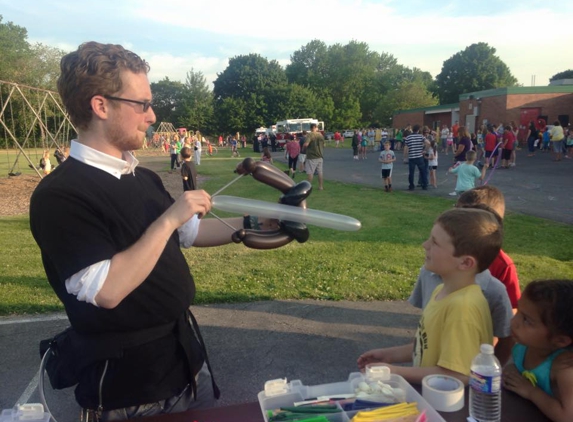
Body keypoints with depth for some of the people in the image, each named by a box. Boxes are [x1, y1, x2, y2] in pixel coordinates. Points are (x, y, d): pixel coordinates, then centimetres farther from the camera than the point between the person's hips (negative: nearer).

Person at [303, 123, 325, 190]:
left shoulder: (310, 135, -13)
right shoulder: (320, 134, 6)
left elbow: (306, 144, -25)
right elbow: (323, 145, 15)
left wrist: (304, 149, -6)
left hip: (311, 157, -6)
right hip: (319, 156, 6)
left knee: (310, 172, 0)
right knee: (320, 172, 11)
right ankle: (321, 186, 16)